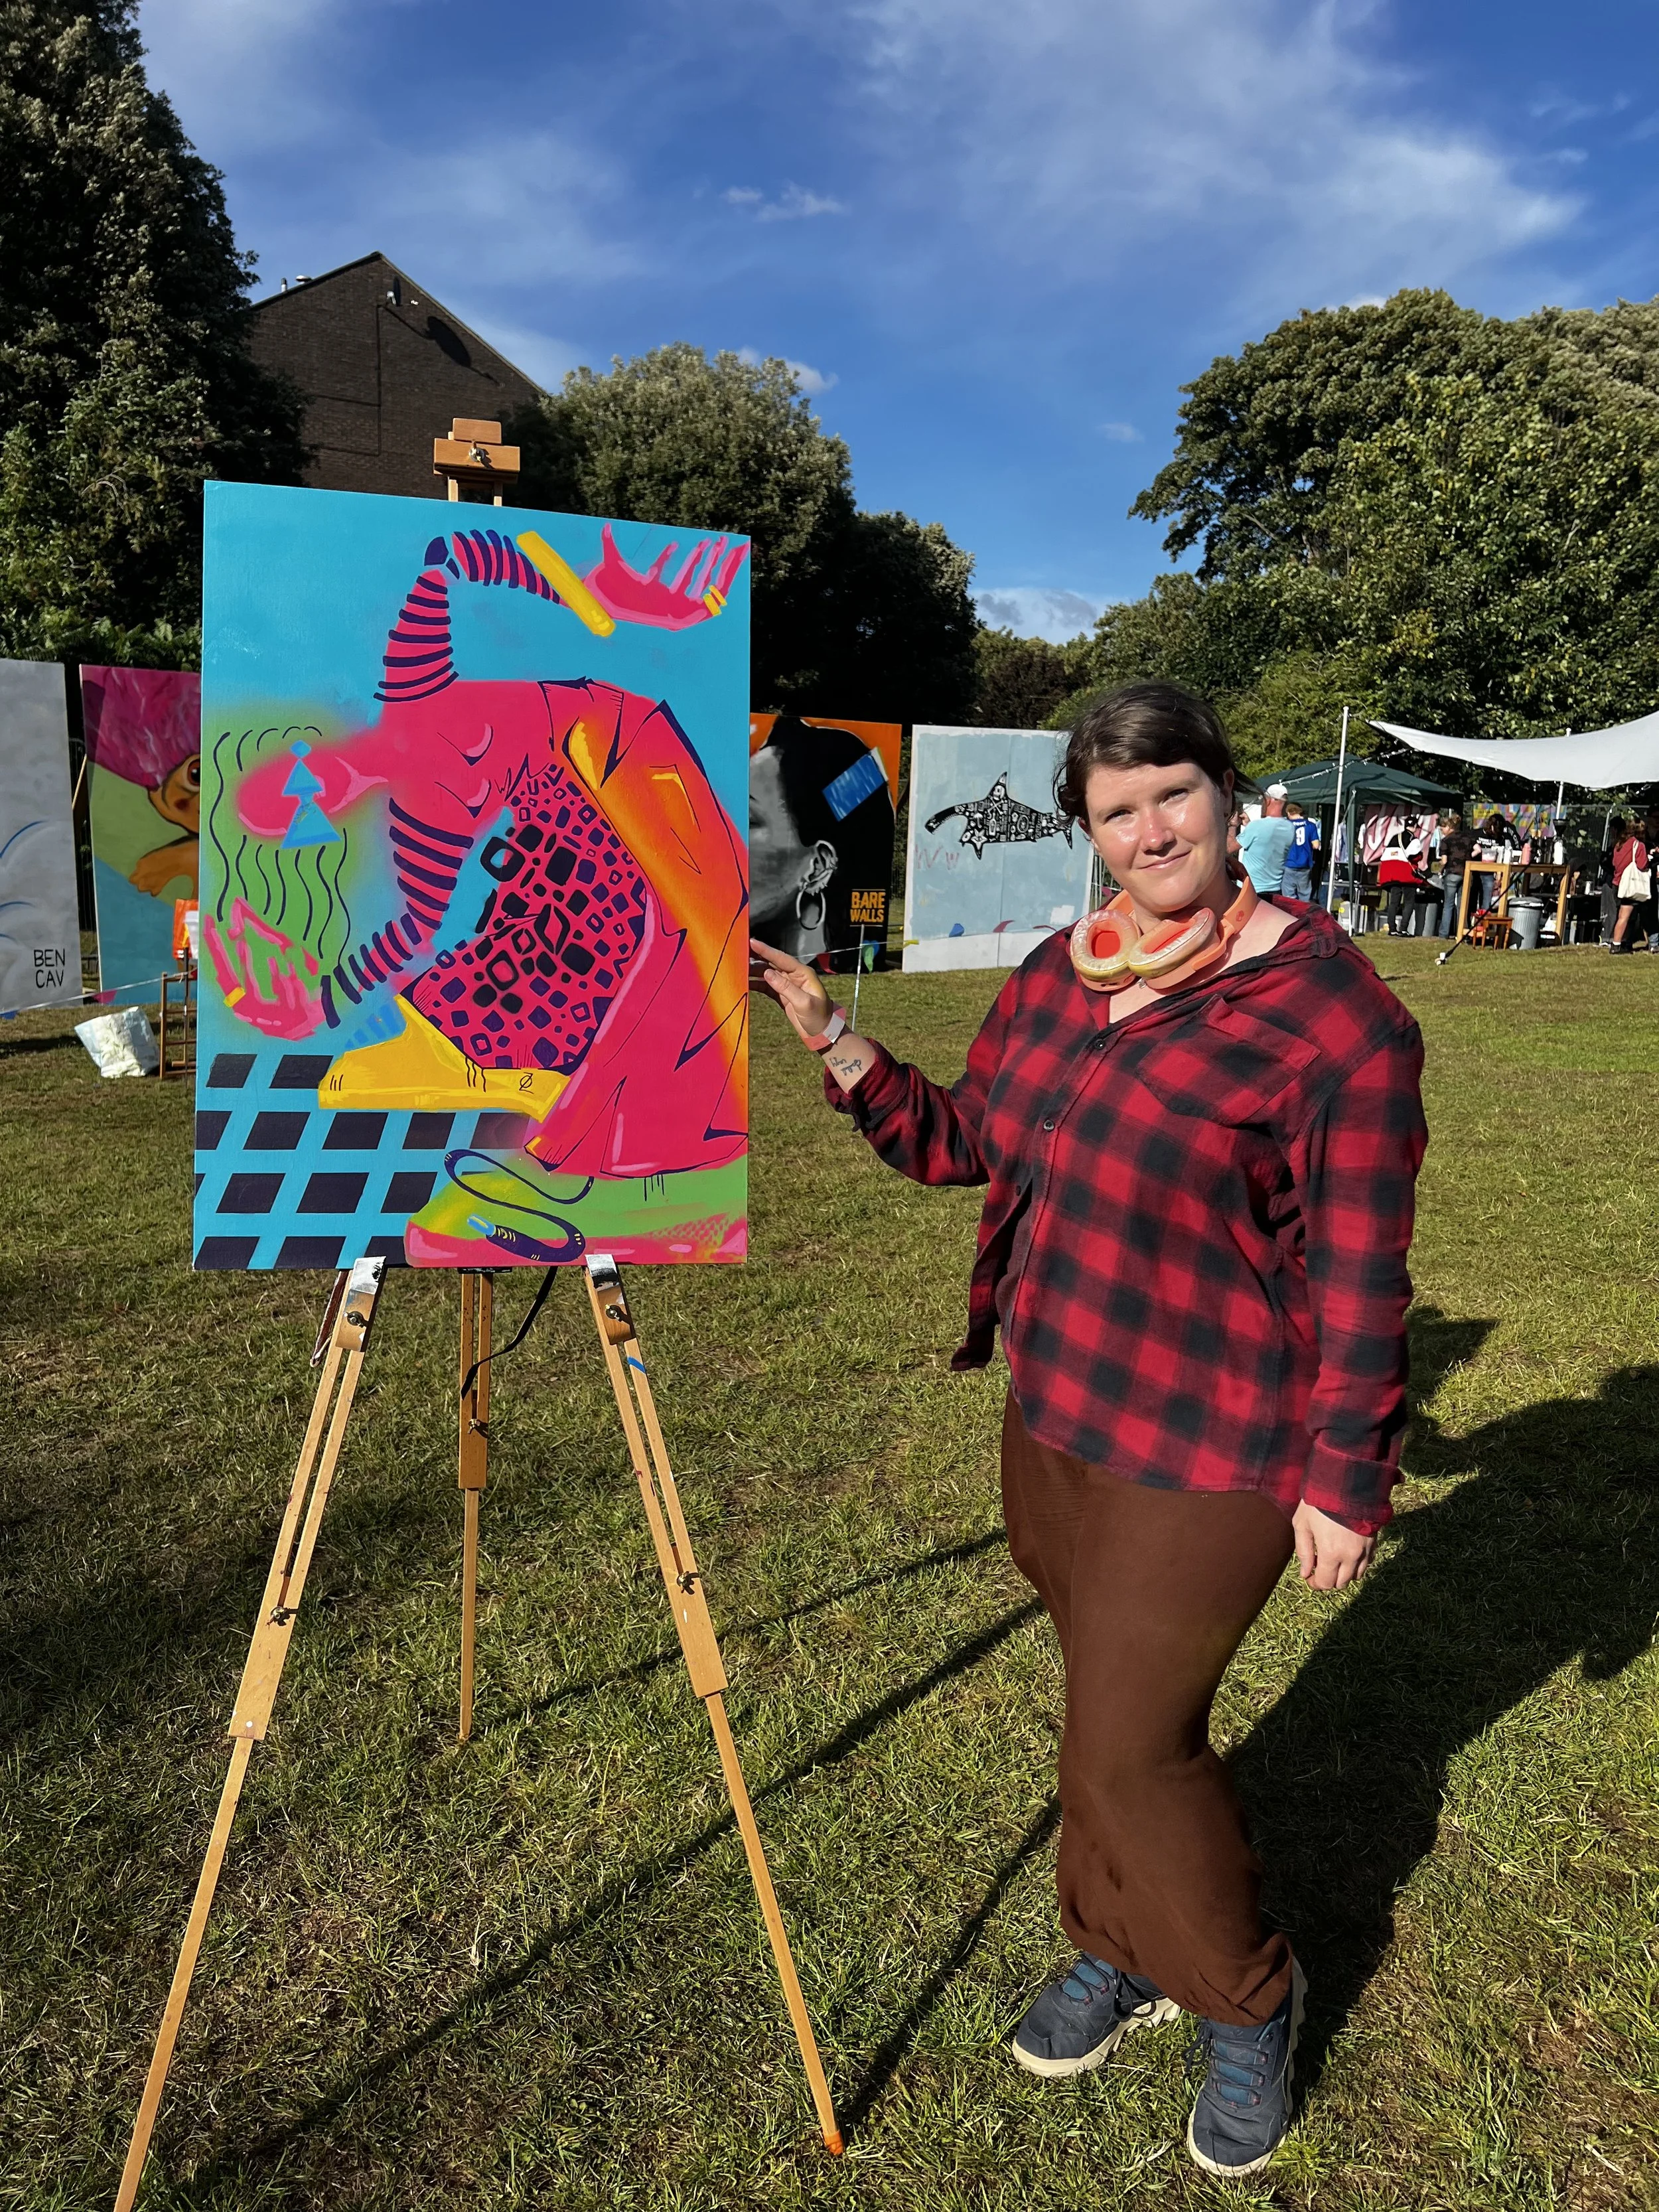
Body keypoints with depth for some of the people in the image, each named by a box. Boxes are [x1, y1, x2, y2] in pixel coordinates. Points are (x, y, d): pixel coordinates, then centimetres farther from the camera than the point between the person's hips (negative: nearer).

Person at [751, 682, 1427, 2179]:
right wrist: (831, 1041, -1)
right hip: (1053, 1413, 7)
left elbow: (1361, 1270, -15)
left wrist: (1347, 1479, -13)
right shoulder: (1060, 972, 3)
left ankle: (1248, 2000, 33)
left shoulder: (1328, 1002, -17)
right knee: (1113, 1707, 21)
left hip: (1210, 1450, -6)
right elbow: (961, 1143, 10)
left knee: (1132, 1743, 3)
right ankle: (1124, 1954, 46)